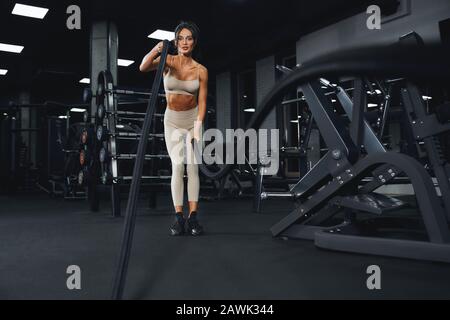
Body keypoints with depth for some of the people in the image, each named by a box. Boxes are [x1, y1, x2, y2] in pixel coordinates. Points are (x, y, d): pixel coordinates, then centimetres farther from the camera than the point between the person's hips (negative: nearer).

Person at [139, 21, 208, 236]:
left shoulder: (201, 70, -6)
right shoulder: (168, 61, -9)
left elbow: (202, 101, -8)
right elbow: (143, 68, -28)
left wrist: (198, 126, -20)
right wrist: (155, 51, -47)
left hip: (193, 119, 1)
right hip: (172, 121, -1)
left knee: (193, 166, -6)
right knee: (177, 166, -11)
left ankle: (193, 217, -4)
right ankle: (178, 217, -9)